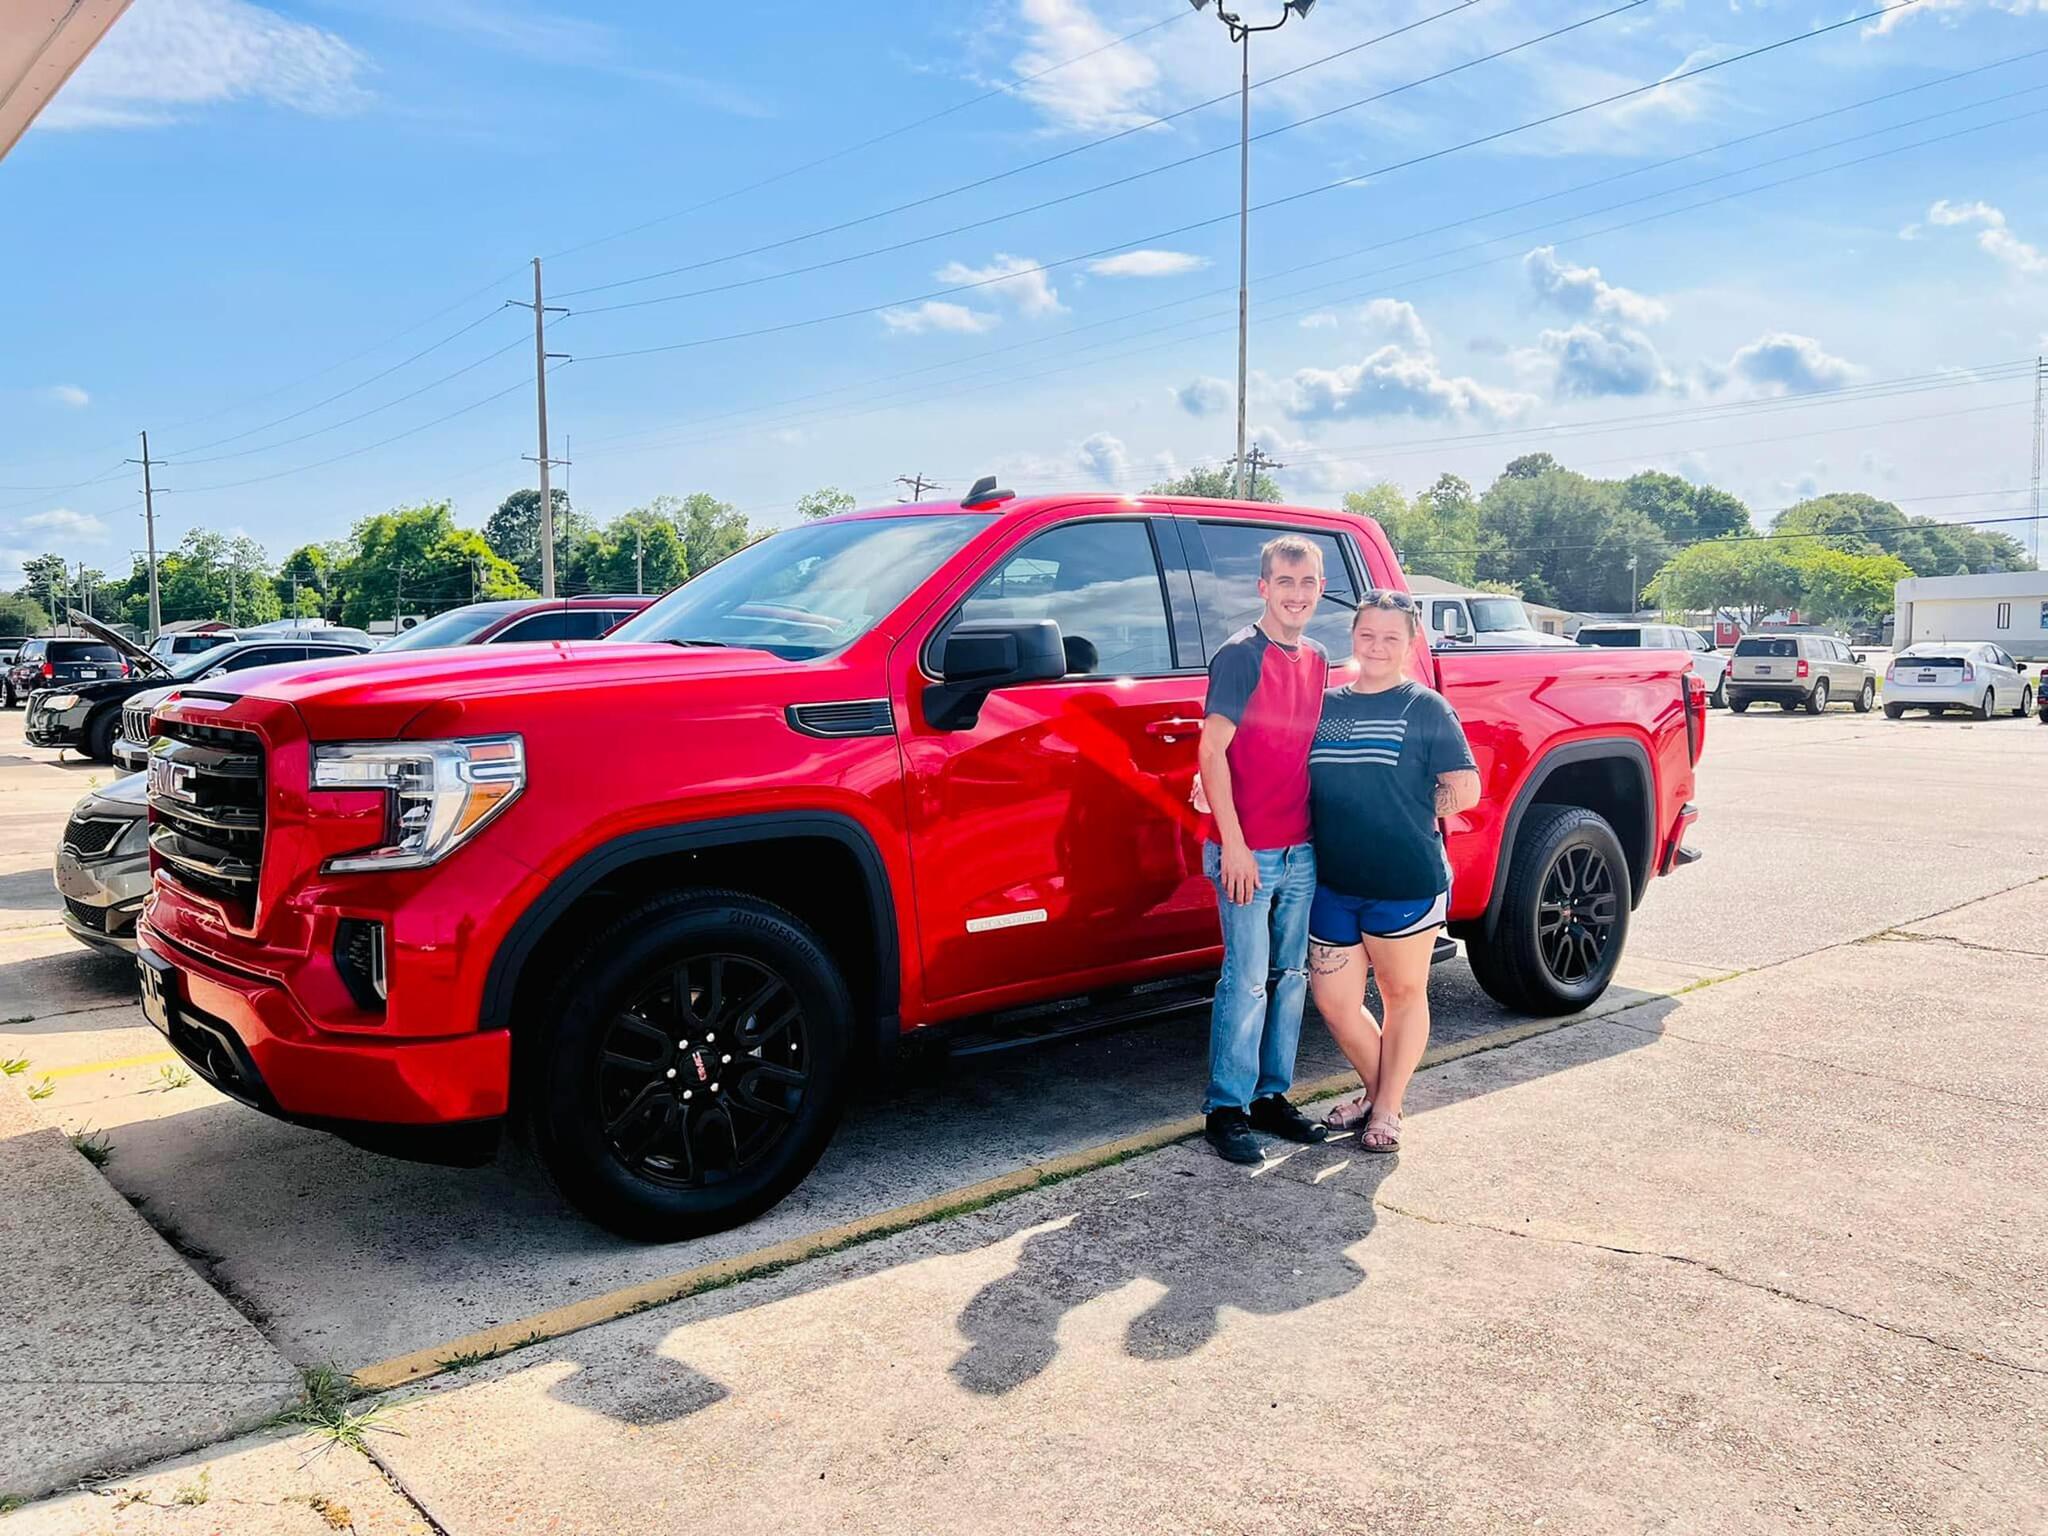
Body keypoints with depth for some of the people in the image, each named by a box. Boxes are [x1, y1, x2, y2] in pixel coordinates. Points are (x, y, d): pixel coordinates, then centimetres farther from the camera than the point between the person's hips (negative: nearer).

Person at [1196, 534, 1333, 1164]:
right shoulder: (1242, 655, -10)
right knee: (1248, 981, -3)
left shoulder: (1317, 661, 12)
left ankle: (1272, 1095, 26)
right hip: (1247, 852, -7)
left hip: (1301, 850, 7)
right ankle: (1226, 1109, 9)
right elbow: (1212, 750, -14)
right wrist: (1233, 844, -18)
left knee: (1291, 976, 13)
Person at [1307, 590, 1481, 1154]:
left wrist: (1404, 810, -3)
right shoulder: (1324, 705, 9)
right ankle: (1376, 1091, 33)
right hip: (1333, 883, 4)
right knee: (1334, 1001, 9)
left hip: (1406, 883, -4)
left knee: (1403, 995, 12)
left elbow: (1465, 791, -7)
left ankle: (1387, 1111, 27)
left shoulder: (1426, 708, -3)